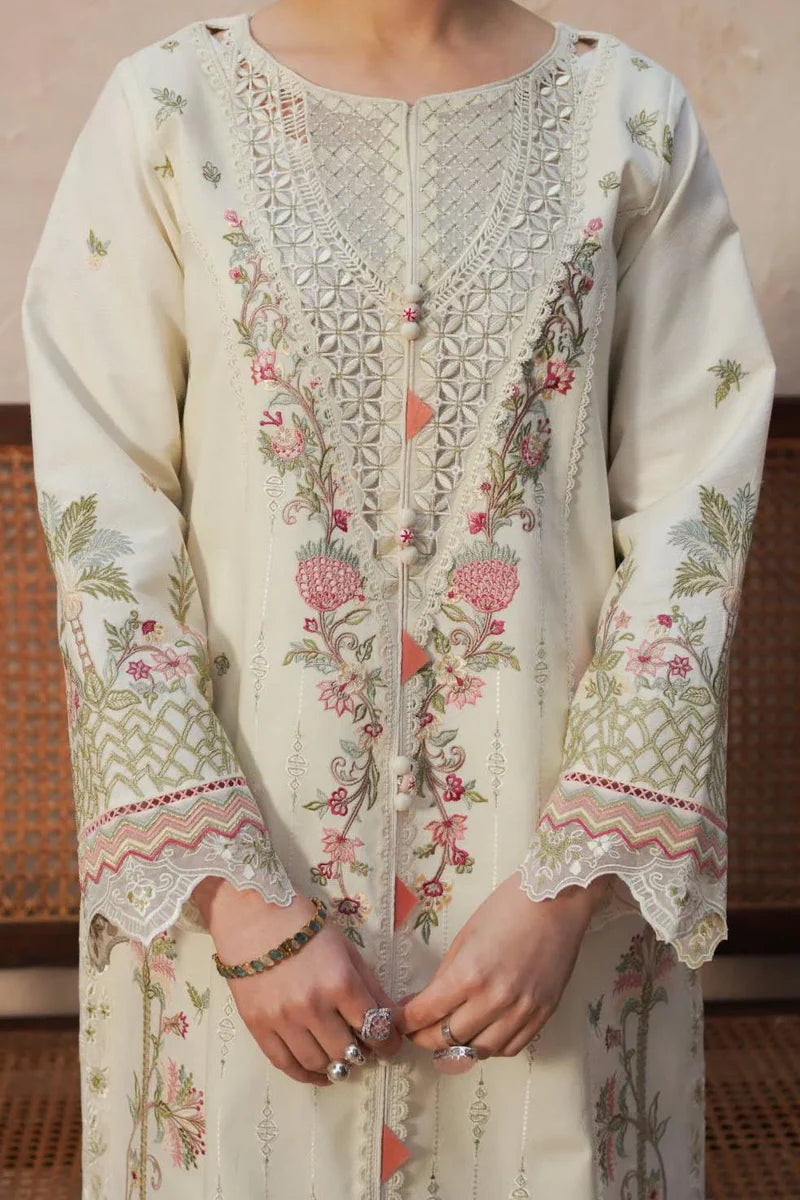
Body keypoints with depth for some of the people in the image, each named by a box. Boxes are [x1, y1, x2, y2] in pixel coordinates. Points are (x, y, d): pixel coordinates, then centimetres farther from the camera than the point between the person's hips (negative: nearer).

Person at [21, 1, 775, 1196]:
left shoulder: (634, 119, 0)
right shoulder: (168, 111, -3)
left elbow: (693, 515, -3)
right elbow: (100, 517, -6)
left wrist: (572, 886, -10)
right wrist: (235, 893, -12)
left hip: (553, 851, 1)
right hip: (240, 829, 0)